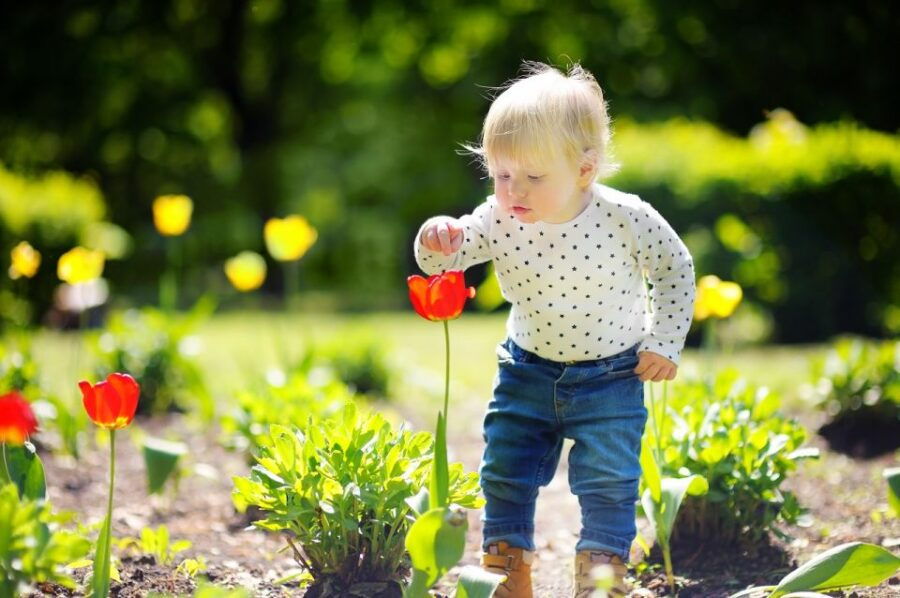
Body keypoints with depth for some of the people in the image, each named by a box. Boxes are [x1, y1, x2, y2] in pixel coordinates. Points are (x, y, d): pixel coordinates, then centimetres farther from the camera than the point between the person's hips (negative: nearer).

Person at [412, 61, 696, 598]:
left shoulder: (626, 218, -21)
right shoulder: (497, 222, -15)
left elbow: (675, 268, -6)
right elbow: (444, 260, -13)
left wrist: (664, 344, -7)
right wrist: (436, 241, -37)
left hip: (612, 375, -3)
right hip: (527, 370, 3)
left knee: (607, 480, -4)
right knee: (505, 472, 7)